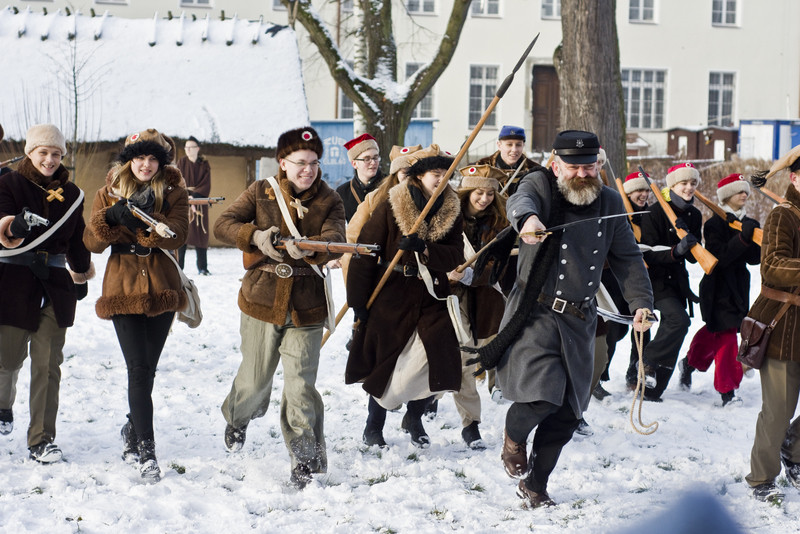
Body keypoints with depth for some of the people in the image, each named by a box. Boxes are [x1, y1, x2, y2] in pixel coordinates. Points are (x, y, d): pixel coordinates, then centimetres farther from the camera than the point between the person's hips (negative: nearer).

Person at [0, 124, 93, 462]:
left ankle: (42, 440, 1)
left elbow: (77, 241, 22)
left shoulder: (70, 193, 13)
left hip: (55, 282, 3)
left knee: (47, 363, -2)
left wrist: (81, 275, 26)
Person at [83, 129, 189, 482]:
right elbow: (92, 243, -2)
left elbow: (177, 235, -13)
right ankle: (146, 451, -12)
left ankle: (133, 428, 34)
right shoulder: (108, 194, 6)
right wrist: (111, 218, -20)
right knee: (139, 369, -11)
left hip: (162, 290, 1)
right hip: (123, 289, -1)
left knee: (147, 369, 8)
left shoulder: (174, 194, 4)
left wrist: (144, 221, -27)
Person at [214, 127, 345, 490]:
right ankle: (237, 419, 45)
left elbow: (335, 239, -16)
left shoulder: (328, 200, 1)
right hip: (261, 300, 1)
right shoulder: (260, 193, 1)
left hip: (306, 308, 0)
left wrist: (308, 248, -38)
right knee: (255, 379, 12)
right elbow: (223, 225, -5)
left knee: (301, 385, -7)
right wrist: (255, 235, -25)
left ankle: (305, 459, 3)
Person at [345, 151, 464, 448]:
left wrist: (423, 248, -26)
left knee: (438, 356, -10)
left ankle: (414, 416, 13)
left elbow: (455, 255, -8)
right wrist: (358, 301, -10)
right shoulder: (390, 208, -9)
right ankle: (376, 417, 28)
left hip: (431, 296, 3)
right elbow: (365, 253, -8)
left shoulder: (451, 212, 2)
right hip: (391, 294, -3)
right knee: (385, 360, 4)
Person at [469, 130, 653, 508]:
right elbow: (521, 201, -30)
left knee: (567, 413, 6)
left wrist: (640, 301, 3)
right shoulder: (541, 185, -6)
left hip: (578, 321, 5)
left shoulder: (609, 203, 8)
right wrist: (528, 218, -54)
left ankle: (534, 485, 25)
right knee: (542, 395, -22)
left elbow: (627, 258, 16)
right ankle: (513, 436, 13)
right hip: (534, 312, -5)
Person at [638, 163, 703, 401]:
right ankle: (648, 360, -9)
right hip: (655, 277, -7)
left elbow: (693, 257, 3)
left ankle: (652, 390, 13)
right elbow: (648, 253, -17)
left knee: (671, 336, 5)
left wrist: (689, 241, -18)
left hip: (678, 278, 7)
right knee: (679, 319, -28)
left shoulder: (694, 215, 7)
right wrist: (675, 250, -32)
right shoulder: (657, 211, -12)